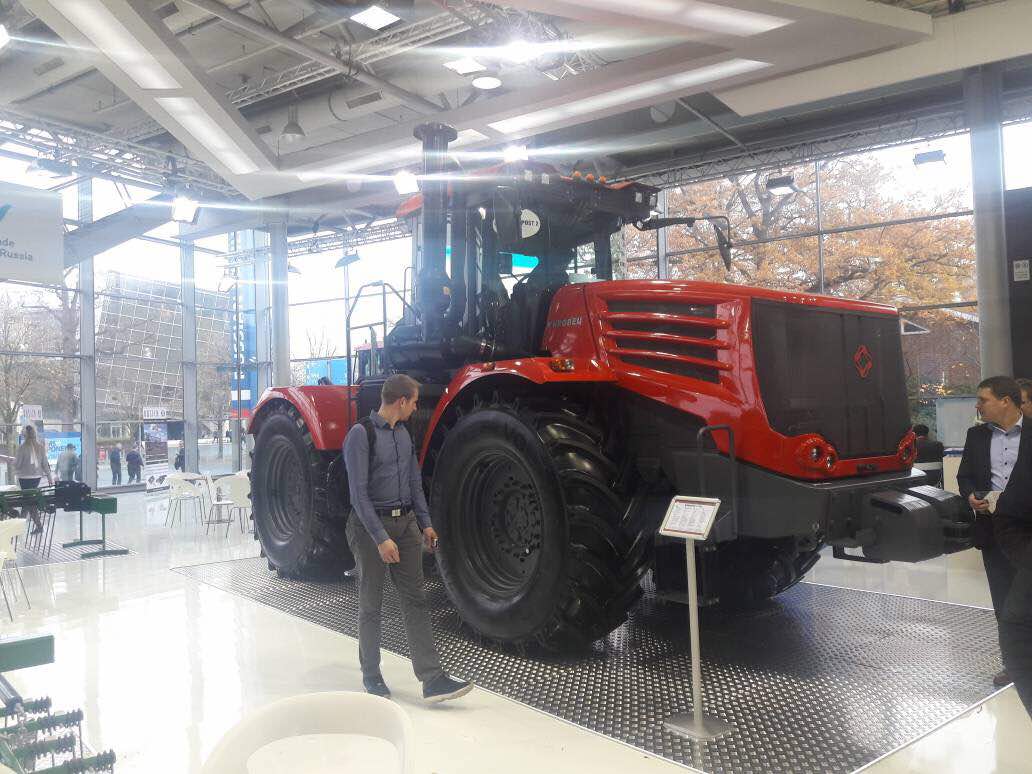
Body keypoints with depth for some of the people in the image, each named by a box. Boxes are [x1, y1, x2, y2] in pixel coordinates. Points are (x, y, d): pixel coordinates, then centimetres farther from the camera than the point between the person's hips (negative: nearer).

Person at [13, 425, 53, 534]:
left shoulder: (23, 447, -15)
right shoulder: (40, 447, -1)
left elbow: (17, 464, -8)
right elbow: (45, 463, 3)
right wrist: (49, 477, 9)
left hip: (25, 477, -5)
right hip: (37, 476, 5)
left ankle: (38, 524, -7)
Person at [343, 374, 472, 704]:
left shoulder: (403, 432, 10)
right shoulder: (361, 434, -13)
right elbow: (359, 493, -17)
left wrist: (425, 523, 13)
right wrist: (381, 538, -20)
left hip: (405, 521, 7)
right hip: (371, 525, -6)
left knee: (416, 601, 2)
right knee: (371, 604, 7)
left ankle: (433, 679, 2)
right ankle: (371, 675, 22)